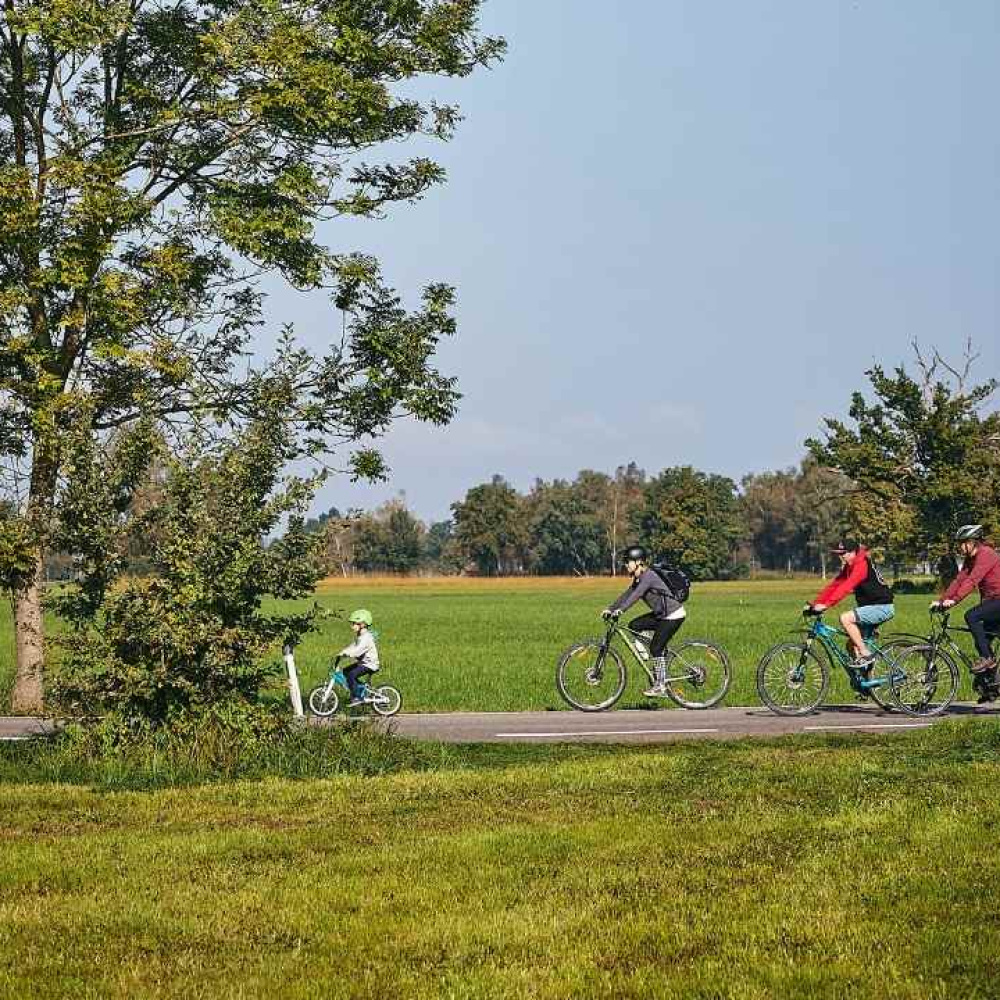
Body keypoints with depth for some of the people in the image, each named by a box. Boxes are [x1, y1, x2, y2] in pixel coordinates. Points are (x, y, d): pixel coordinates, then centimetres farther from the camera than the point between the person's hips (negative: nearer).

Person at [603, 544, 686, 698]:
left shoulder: (648, 576, -21)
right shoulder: (638, 578, 8)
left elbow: (636, 595, -34)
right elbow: (627, 595, 9)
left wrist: (620, 610, -42)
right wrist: (610, 609, -1)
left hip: (674, 615, -9)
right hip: (660, 614, 9)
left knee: (656, 647, -10)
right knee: (634, 625, 0)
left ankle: (660, 686, -1)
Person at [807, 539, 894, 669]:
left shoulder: (861, 564, -19)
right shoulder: (848, 567, 10)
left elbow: (846, 587, -30)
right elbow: (833, 585, 8)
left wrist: (826, 605, -36)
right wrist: (815, 604, -2)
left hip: (882, 607, -10)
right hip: (872, 607, 10)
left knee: (845, 618, -24)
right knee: (853, 644, 7)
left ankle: (866, 654, -17)